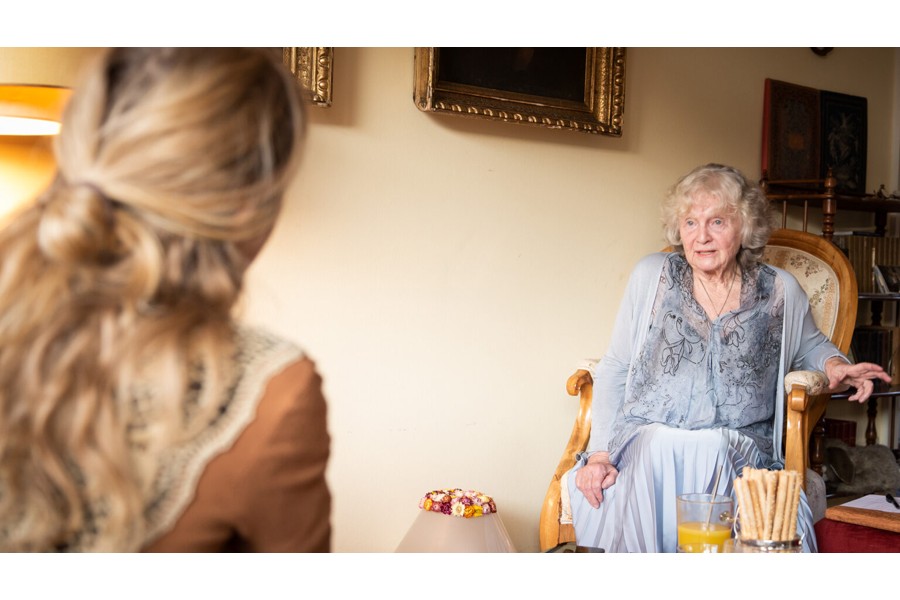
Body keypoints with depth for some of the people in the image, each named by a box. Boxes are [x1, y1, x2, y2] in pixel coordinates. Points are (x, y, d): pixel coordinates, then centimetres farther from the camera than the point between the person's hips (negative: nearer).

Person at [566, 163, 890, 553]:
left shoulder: (781, 291, 11)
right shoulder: (651, 276, 9)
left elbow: (809, 345, 32)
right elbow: (614, 371, 10)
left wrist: (834, 365, 7)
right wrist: (599, 452, -1)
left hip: (737, 450, 0)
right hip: (645, 443, 0)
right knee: (656, 449, -36)